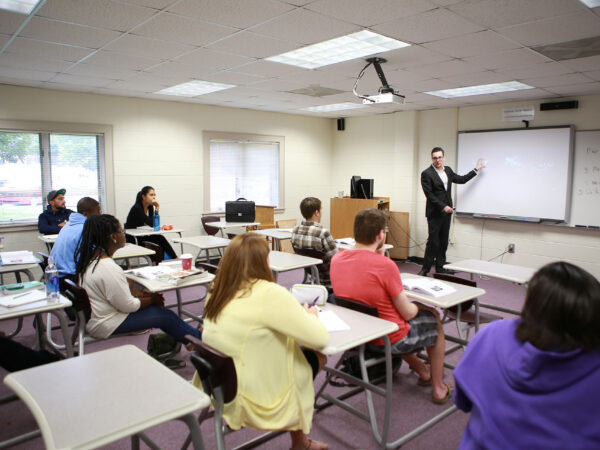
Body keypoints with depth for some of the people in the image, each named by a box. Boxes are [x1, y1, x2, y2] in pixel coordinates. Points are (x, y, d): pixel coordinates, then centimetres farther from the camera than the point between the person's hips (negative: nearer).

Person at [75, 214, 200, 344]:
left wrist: (143, 294, 5)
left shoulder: (92, 256, 1)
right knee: (166, 316, -1)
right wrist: (152, 300, -5)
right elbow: (128, 306, -22)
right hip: (105, 326, -10)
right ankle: (199, 340, 17)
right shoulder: (109, 269, -31)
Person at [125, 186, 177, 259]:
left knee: (160, 239, -19)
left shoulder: (150, 207, 4)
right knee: (159, 238, -21)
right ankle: (175, 259, -14)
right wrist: (156, 209, -21)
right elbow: (152, 224, -26)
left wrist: (156, 208, -10)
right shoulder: (137, 208, -19)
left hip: (143, 237, 7)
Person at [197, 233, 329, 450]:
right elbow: (320, 339, -21)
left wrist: (296, 314, 9)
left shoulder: (216, 291, -3)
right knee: (317, 355, 14)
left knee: (299, 352, 21)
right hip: (255, 403, -7)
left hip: (220, 389, 7)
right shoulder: (270, 294, -26)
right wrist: (309, 316, 0)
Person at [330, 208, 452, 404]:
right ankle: (438, 388, 33)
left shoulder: (336, 259, -8)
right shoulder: (385, 265, -28)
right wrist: (417, 305, 5)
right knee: (435, 320, 20)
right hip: (389, 340, -6)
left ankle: (422, 370, 45)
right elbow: (408, 313, -18)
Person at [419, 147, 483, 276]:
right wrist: (443, 206, -18)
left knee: (443, 241, 9)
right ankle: (425, 269, 1)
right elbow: (429, 194, -14)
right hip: (434, 213, -7)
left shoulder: (447, 170, 12)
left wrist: (476, 169, 26)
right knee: (433, 241, -8)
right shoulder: (426, 174, -10)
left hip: (446, 212, 7)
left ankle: (440, 267, 16)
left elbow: (461, 180, 24)